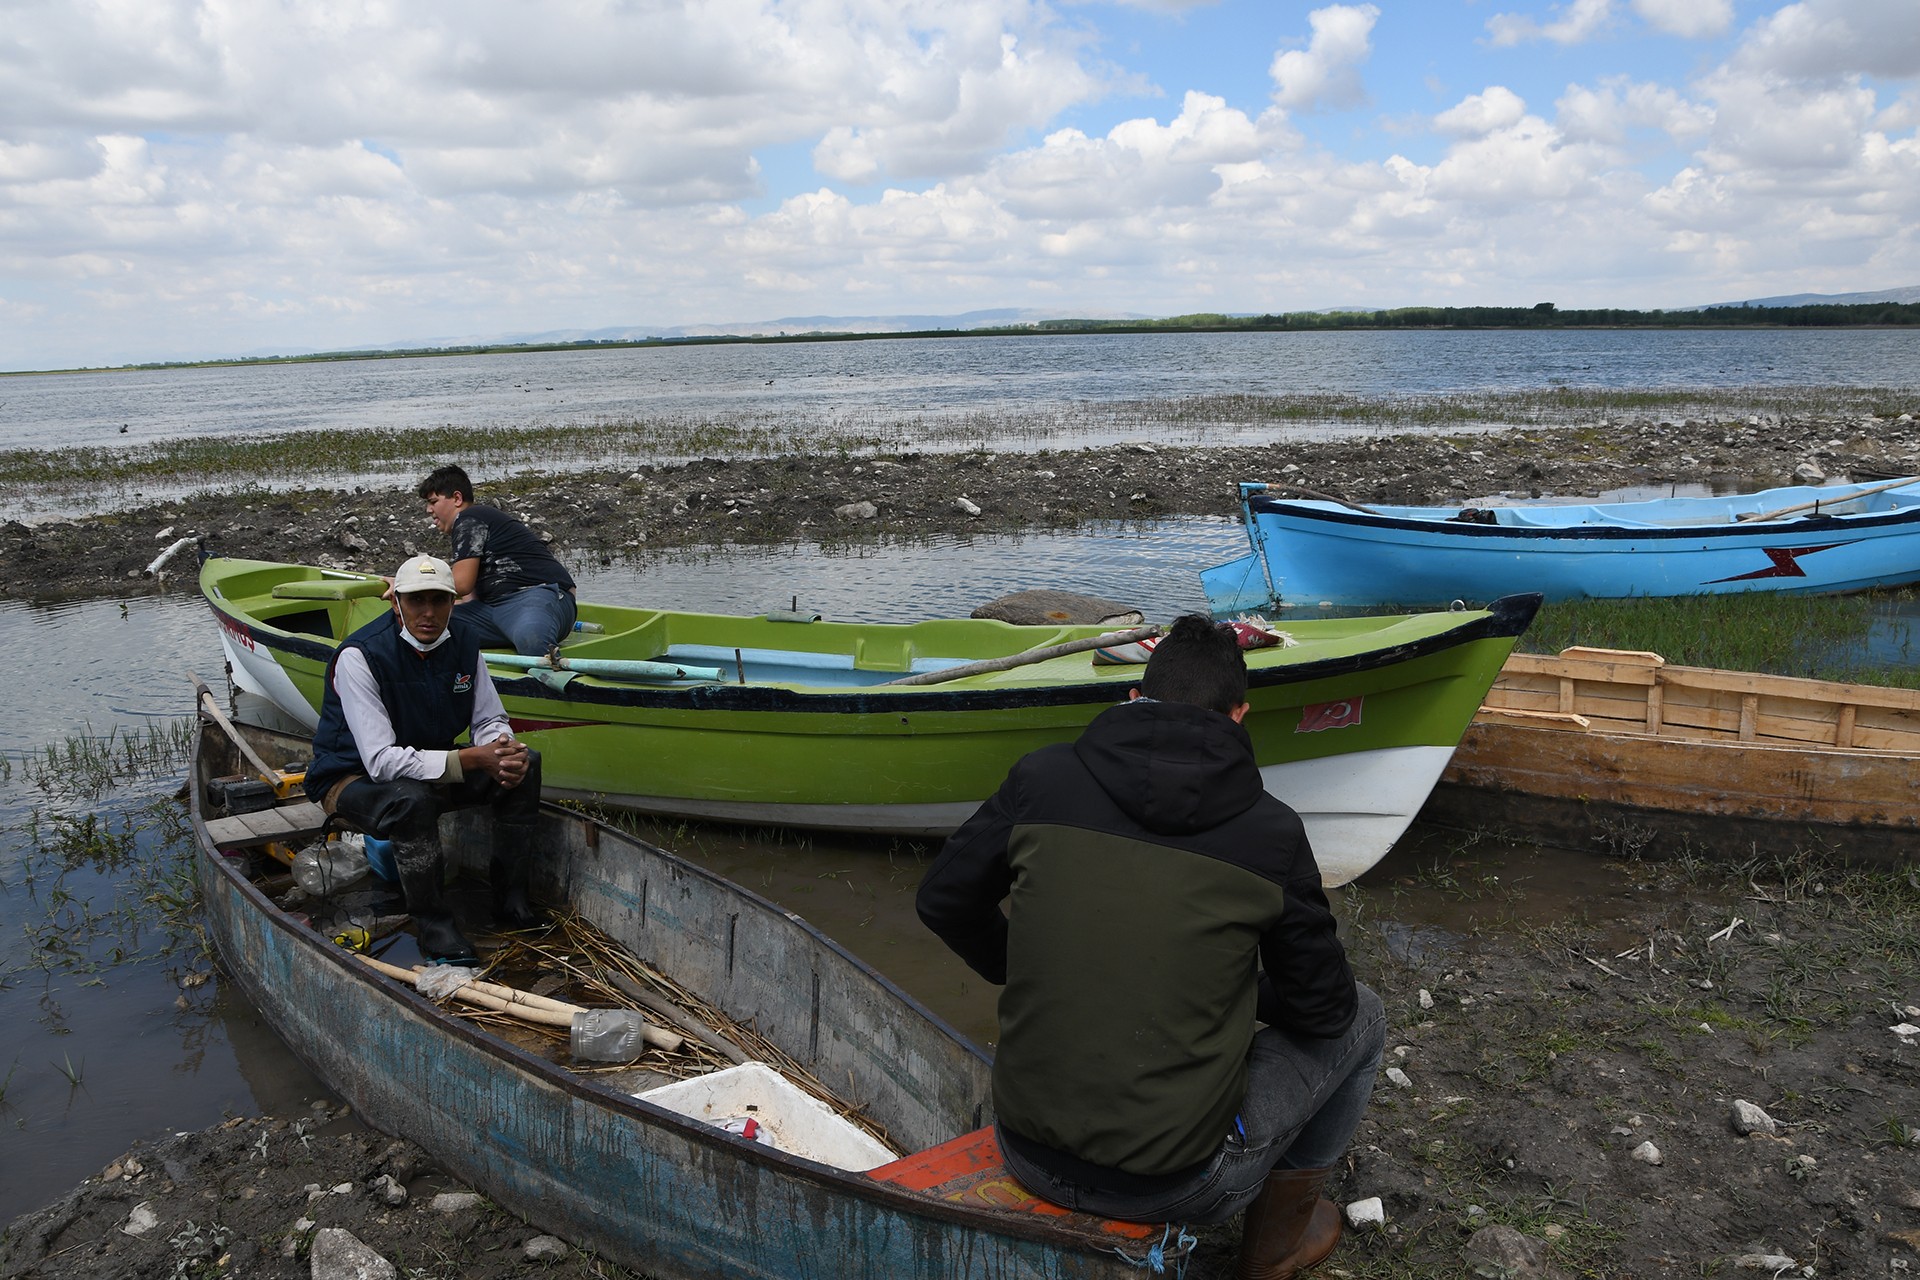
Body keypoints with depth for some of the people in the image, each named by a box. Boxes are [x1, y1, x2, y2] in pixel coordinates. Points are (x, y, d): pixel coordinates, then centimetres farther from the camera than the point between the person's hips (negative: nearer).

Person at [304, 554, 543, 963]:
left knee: (525, 763, -12)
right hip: (354, 780, -6)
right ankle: (432, 925, -19)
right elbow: (381, 760, -32)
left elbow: (490, 721, 1)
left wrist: (503, 752, -24)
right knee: (412, 799, -39)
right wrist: (473, 758, -37)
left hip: (430, 769, 6)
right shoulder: (360, 655, -25)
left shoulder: (462, 642, -7)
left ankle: (510, 899, -3)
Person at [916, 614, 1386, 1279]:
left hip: (1025, 1153, 4)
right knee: (1360, 1016, 21)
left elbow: (942, 901, 6)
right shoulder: (1272, 832, -11)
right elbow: (1321, 1005, 1)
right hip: (1178, 1186, -3)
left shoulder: (1043, 776, -6)